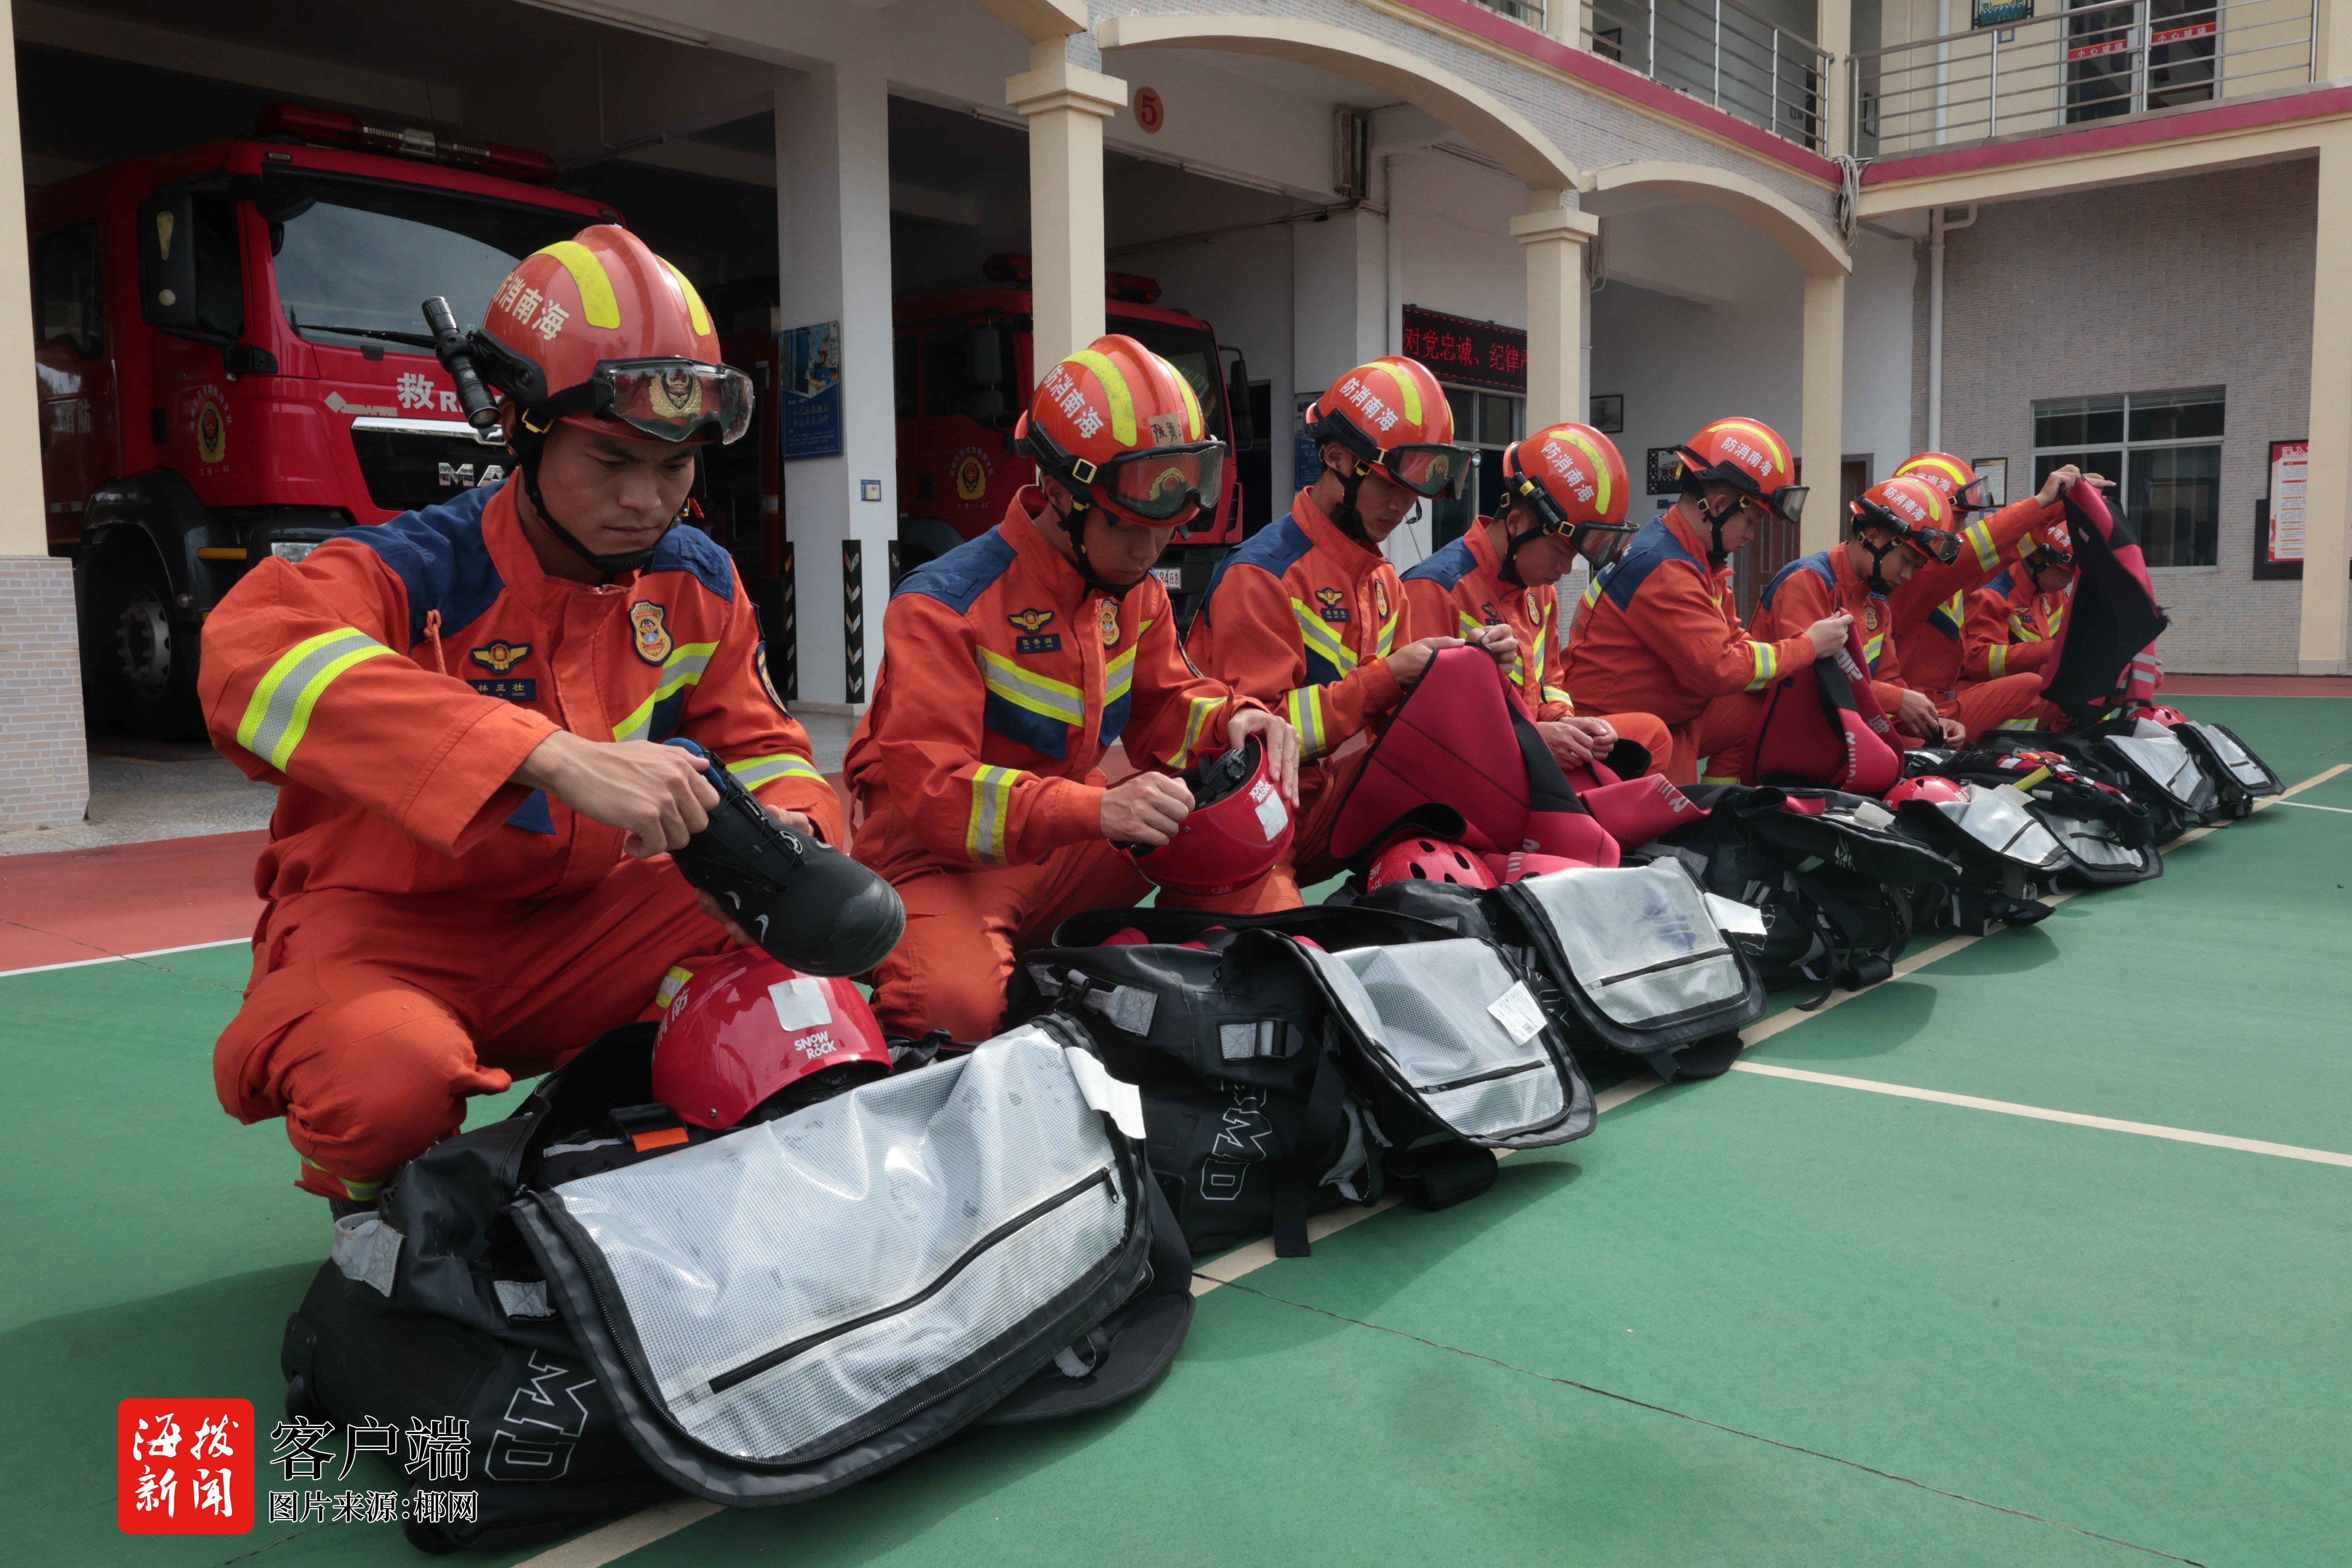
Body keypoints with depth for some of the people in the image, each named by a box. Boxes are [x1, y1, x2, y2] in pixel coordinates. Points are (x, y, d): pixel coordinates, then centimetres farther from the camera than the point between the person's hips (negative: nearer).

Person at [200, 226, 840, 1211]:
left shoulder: (698, 587, -2)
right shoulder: (412, 573, -21)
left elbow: (763, 747, 4)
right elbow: (253, 653, -42)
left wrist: (789, 830, -24)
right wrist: (554, 756, -53)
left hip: (576, 923, 5)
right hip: (386, 926, -4)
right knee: (387, 1076, -36)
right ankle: (379, 1207, 3)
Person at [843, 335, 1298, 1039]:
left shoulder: (1136, 593, 5)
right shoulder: (944, 605, -19)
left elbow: (1162, 708, 12)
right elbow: (933, 790, -27)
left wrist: (1233, 722, -14)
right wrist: (1097, 809, -41)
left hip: (1067, 848, 6)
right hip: (939, 862, -6)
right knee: (962, 1004, -36)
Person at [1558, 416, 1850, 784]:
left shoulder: (1702, 558, 8)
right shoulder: (1663, 570, -23)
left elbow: (1732, 642, 10)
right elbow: (1719, 668, -25)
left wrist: (1809, 640, -5)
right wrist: (1808, 646, -12)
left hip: (1672, 718, 10)